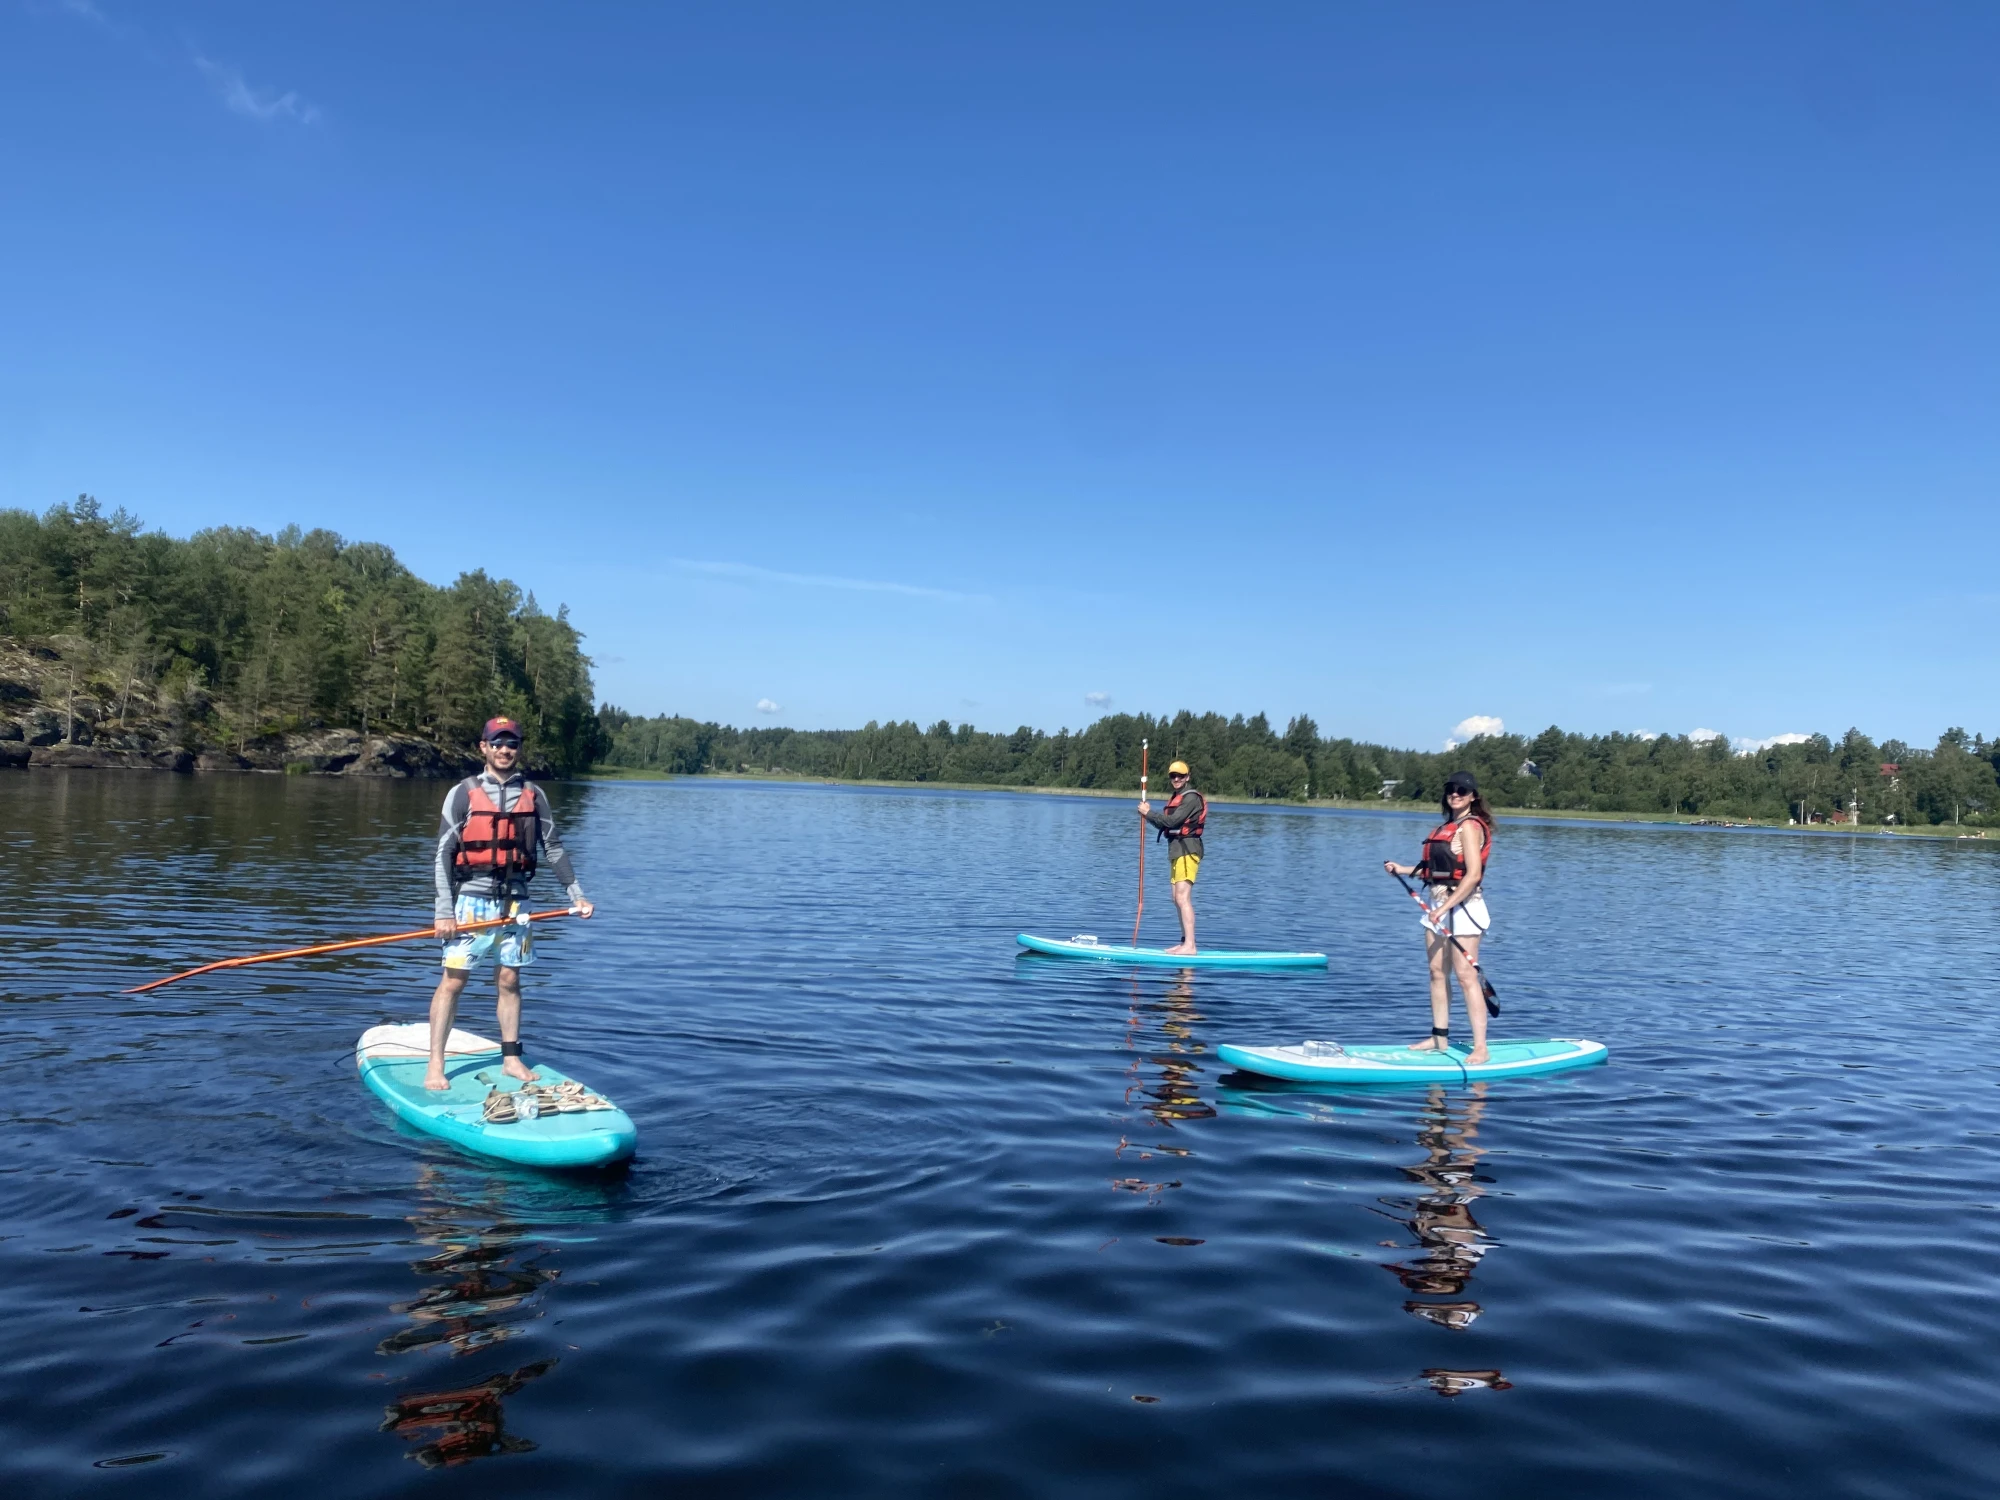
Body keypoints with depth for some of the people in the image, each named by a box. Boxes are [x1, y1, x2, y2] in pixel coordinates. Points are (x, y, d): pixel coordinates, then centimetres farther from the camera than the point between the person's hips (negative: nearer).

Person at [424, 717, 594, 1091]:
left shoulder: (534, 796, 6)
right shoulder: (463, 793, -3)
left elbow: (552, 850, 11)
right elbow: (443, 855, -4)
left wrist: (576, 893, 6)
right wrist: (444, 912, -10)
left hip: (513, 900, 3)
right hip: (471, 899, -3)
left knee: (510, 980, 9)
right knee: (453, 980, -2)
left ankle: (511, 1058, 18)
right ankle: (435, 1065, 4)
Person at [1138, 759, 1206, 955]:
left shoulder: (1191, 798, -10)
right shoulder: (1175, 798, 20)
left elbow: (1172, 821, -19)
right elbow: (1165, 825, 16)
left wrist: (1149, 813, -9)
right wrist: (1149, 814, 0)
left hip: (1186, 849, -10)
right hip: (1177, 851, 10)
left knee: (1183, 898, -16)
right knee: (1178, 899, 13)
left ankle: (1190, 946, -19)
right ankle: (1184, 942, 19)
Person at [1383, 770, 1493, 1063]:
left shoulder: (1470, 826, -12)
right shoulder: (1447, 826, 16)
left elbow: (1473, 874, -21)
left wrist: (1445, 907, -23)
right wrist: (1403, 870, 12)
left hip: (1463, 906, -9)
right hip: (1440, 905, 9)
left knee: (1465, 976, -10)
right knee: (1437, 972, 11)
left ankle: (1480, 1047, -7)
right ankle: (1439, 1037, 20)